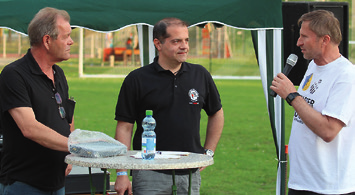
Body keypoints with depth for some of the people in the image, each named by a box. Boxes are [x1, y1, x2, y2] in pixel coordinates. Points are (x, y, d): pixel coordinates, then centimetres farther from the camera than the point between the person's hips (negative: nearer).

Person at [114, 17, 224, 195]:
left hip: (190, 174, 3)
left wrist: (208, 152, 13)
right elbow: (124, 127, -2)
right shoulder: (137, 80, -1)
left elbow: (216, 114, 22)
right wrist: (122, 173, -8)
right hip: (150, 176, -3)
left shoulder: (200, 75, 8)